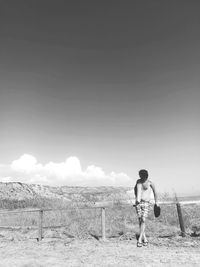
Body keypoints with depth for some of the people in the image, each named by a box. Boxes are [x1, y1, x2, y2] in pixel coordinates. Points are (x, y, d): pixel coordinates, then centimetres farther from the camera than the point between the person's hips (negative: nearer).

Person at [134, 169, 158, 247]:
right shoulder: (138, 181, 8)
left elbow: (155, 192, 10)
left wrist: (156, 202, 15)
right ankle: (144, 239, 14)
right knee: (140, 220, 2)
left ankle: (140, 239, -6)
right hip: (138, 203, 3)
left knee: (143, 220, -11)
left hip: (146, 203, -3)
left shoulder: (150, 182, -2)